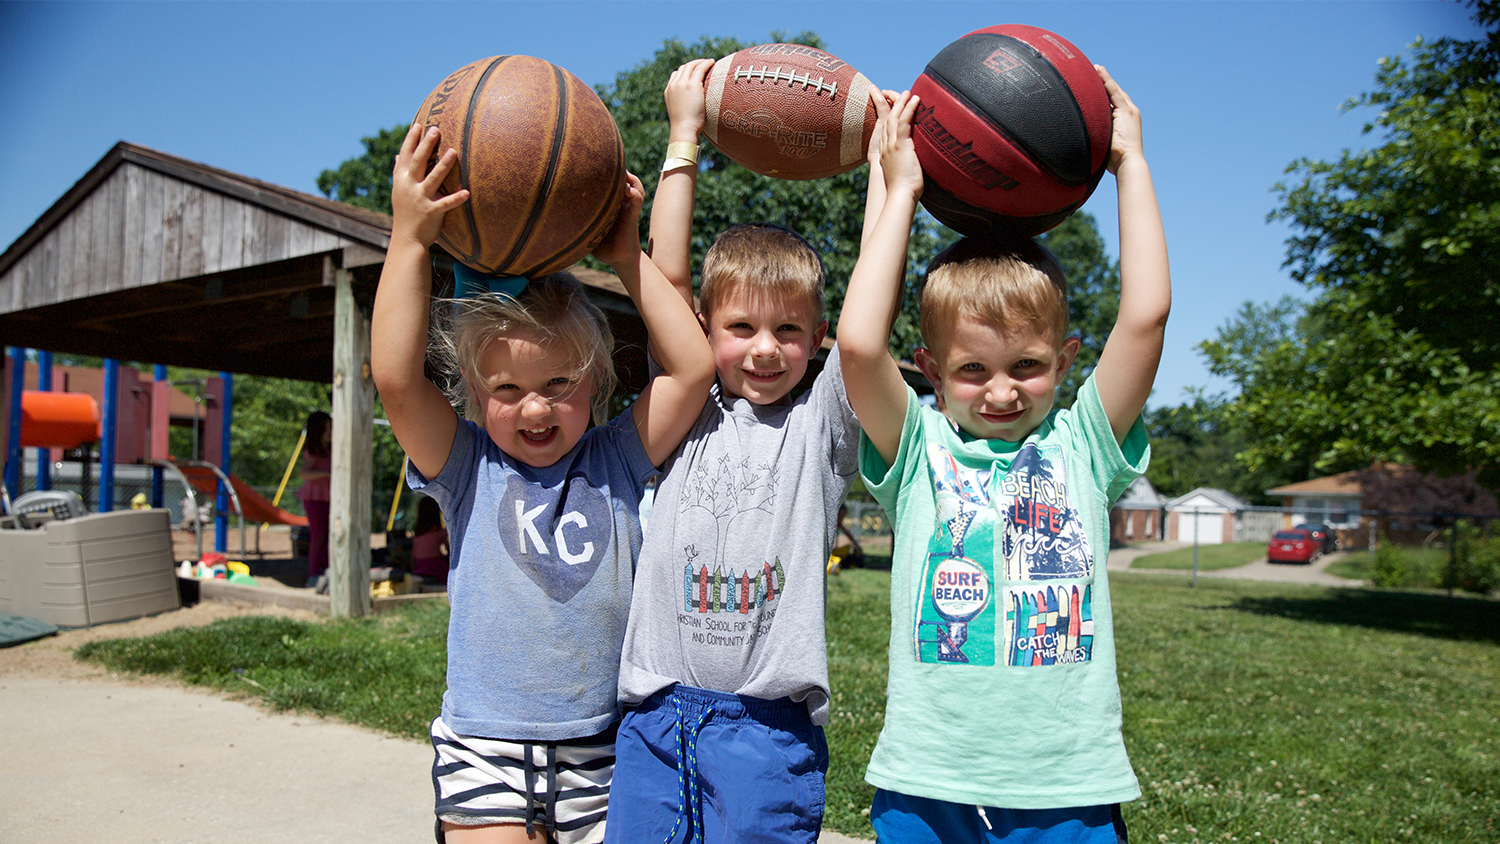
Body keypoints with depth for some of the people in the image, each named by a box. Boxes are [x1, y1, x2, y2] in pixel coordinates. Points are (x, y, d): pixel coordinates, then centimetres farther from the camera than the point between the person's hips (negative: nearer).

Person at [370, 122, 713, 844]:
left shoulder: (617, 461, -1)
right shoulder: (467, 467, -4)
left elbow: (693, 366, -10)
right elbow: (395, 378, -19)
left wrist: (626, 255, -9)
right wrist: (409, 237, -21)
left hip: (603, 749, 2)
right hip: (484, 746, -1)